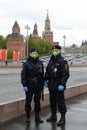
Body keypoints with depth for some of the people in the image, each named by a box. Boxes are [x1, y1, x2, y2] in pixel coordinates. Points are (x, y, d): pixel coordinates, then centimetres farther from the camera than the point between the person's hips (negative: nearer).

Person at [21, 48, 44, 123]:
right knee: (28, 101, 4)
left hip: (38, 86, 3)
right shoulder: (26, 64, -2)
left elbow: (42, 74, 10)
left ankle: (37, 117, 16)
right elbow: (23, 75, -6)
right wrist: (24, 85, -13)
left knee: (37, 101, 7)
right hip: (29, 86, -2)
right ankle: (28, 116, 16)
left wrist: (42, 84, 7)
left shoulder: (40, 63, 7)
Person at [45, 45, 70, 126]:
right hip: (51, 85, 8)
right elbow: (47, 71, 21)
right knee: (52, 101, 15)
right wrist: (46, 80, 12)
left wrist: (62, 84, -22)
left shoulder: (62, 62, -11)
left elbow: (66, 74, -17)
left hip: (58, 86, -7)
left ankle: (62, 118, 7)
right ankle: (53, 116, 29)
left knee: (60, 101, -3)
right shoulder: (51, 61, 12)